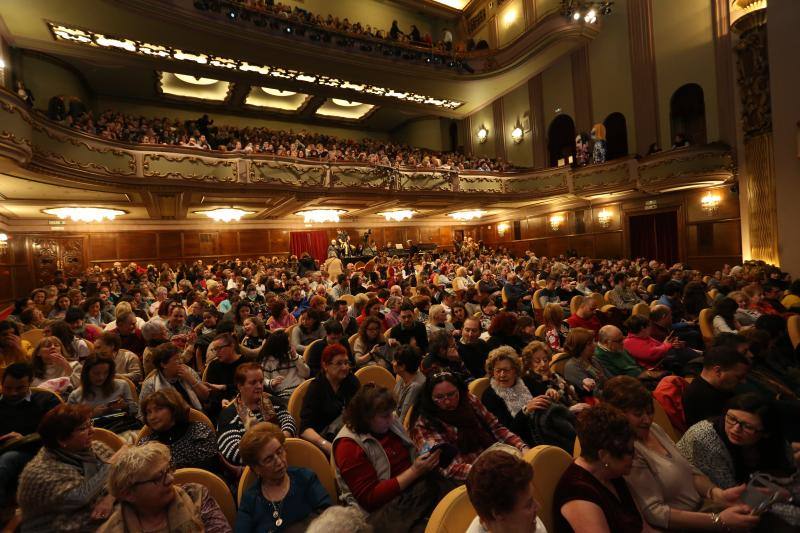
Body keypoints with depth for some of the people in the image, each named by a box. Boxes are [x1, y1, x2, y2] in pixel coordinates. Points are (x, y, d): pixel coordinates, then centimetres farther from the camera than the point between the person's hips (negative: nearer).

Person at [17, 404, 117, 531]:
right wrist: (109, 466, -16)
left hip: (108, 520, 5)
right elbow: (80, 497, -22)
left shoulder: (96, 448, 2)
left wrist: (110, 498, -17)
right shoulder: (39, 473, -14)